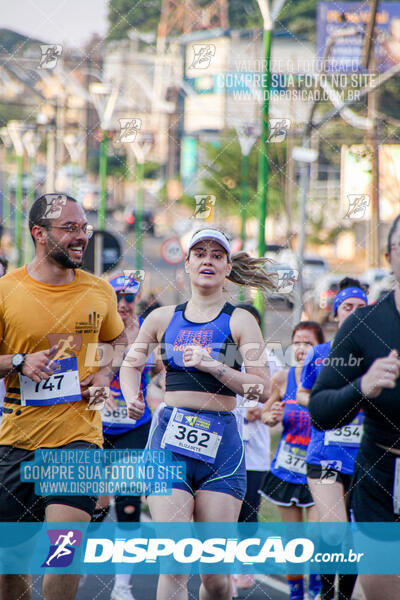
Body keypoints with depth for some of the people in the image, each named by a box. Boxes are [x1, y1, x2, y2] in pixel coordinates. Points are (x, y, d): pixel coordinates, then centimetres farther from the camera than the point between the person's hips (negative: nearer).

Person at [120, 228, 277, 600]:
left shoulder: (239, 321, 4)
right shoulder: (163, 318, 11)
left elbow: (262, 388, -2)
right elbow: (131, 363, 28)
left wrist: (215, 366, -14)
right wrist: (132, 398, 9)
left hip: (221, 443, -1)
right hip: (170, 439, 1)